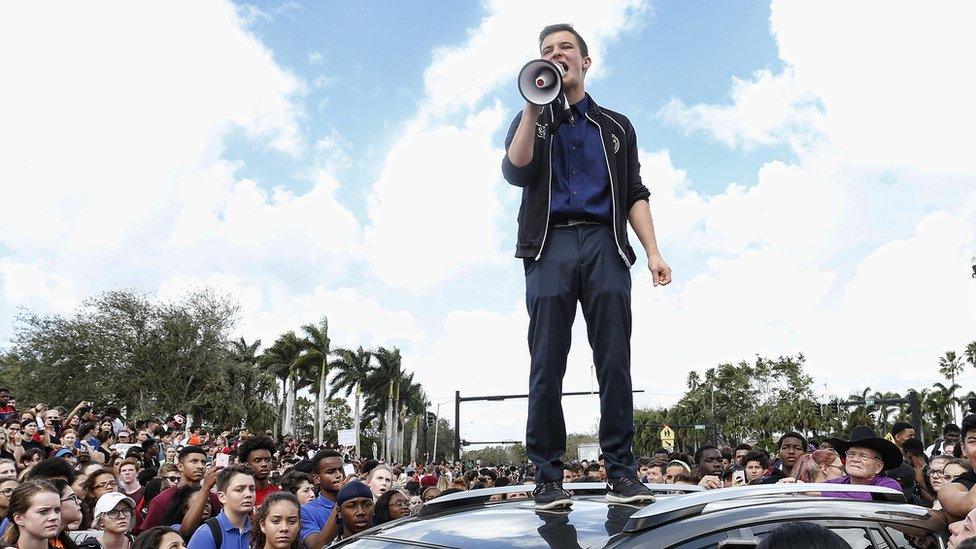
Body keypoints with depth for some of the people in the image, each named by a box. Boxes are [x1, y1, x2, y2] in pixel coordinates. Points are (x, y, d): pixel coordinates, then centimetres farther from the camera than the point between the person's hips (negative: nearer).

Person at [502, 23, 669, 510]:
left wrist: (653, 251, 2)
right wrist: (534, 106, -4)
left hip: (604, 244, 1)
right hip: (550, 246, -1)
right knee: (547, 367, -6)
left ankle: (621, 473, -1)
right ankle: (548, 479, -2)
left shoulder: (615, 126, 22)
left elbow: (634, 194, 15)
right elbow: (515, 173, 0)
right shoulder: (531, 121, 20)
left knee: (615, 363, -6)